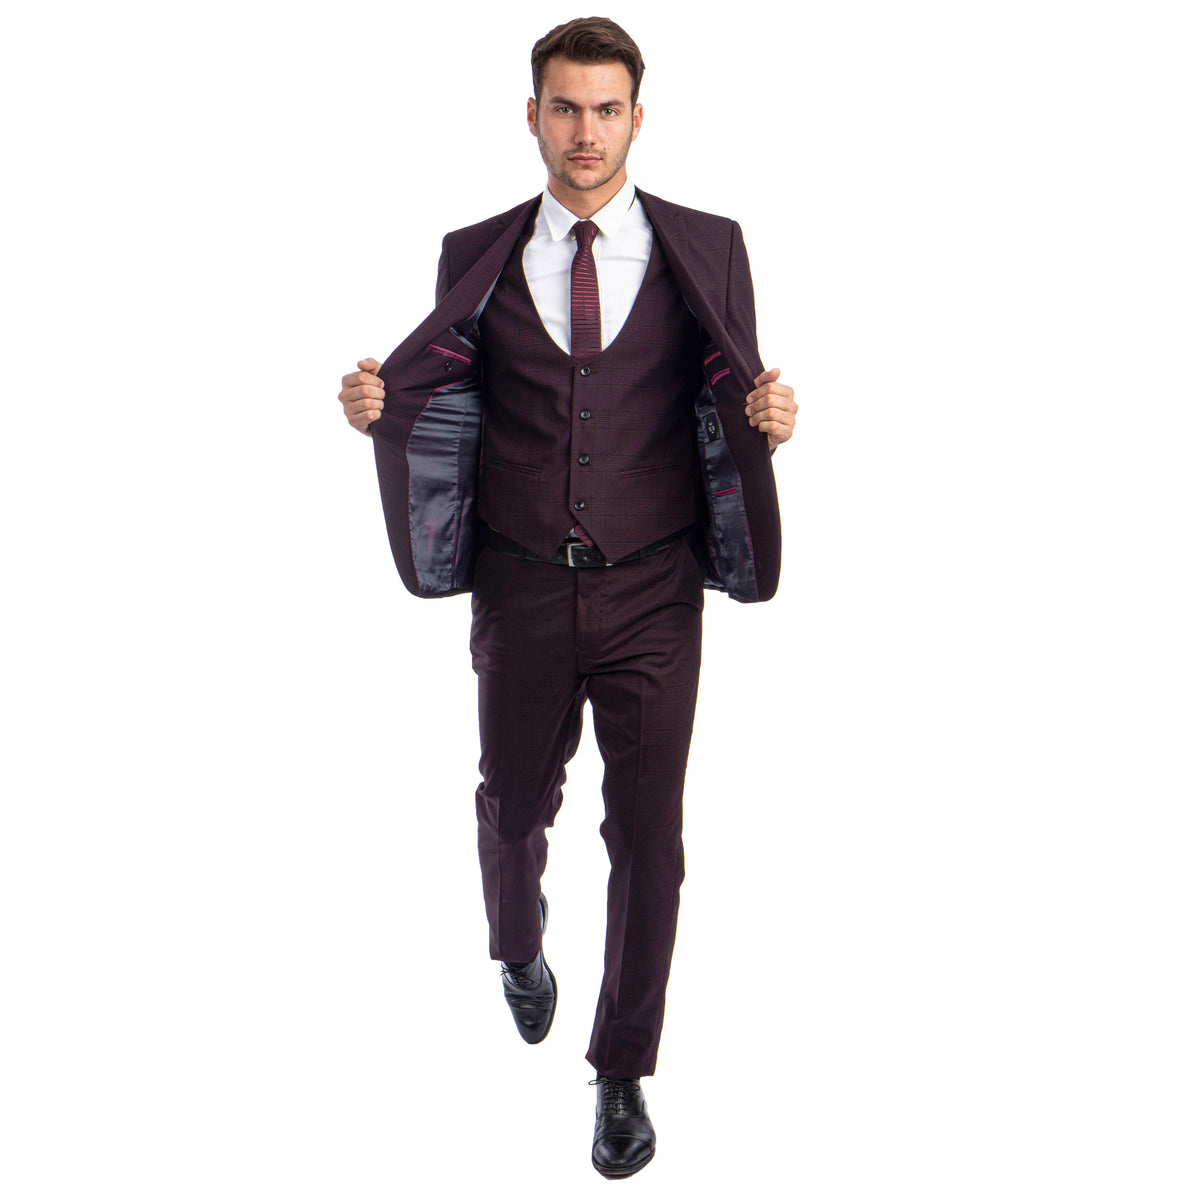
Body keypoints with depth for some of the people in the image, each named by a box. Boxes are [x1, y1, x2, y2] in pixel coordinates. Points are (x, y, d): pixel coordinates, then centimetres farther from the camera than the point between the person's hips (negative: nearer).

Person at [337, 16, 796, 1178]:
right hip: (522, 591, 2)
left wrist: (768, 421, -21)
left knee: (648, 835, 2)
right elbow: (446, 415, 5)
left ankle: (624, 1074, 20)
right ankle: (520, 953, 51)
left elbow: (732, 411, 2)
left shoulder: (704, 250, -1)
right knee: (513, 804, 18)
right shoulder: (477, 257, 2)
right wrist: (381, 407, -16)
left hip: (653, 596, -1)